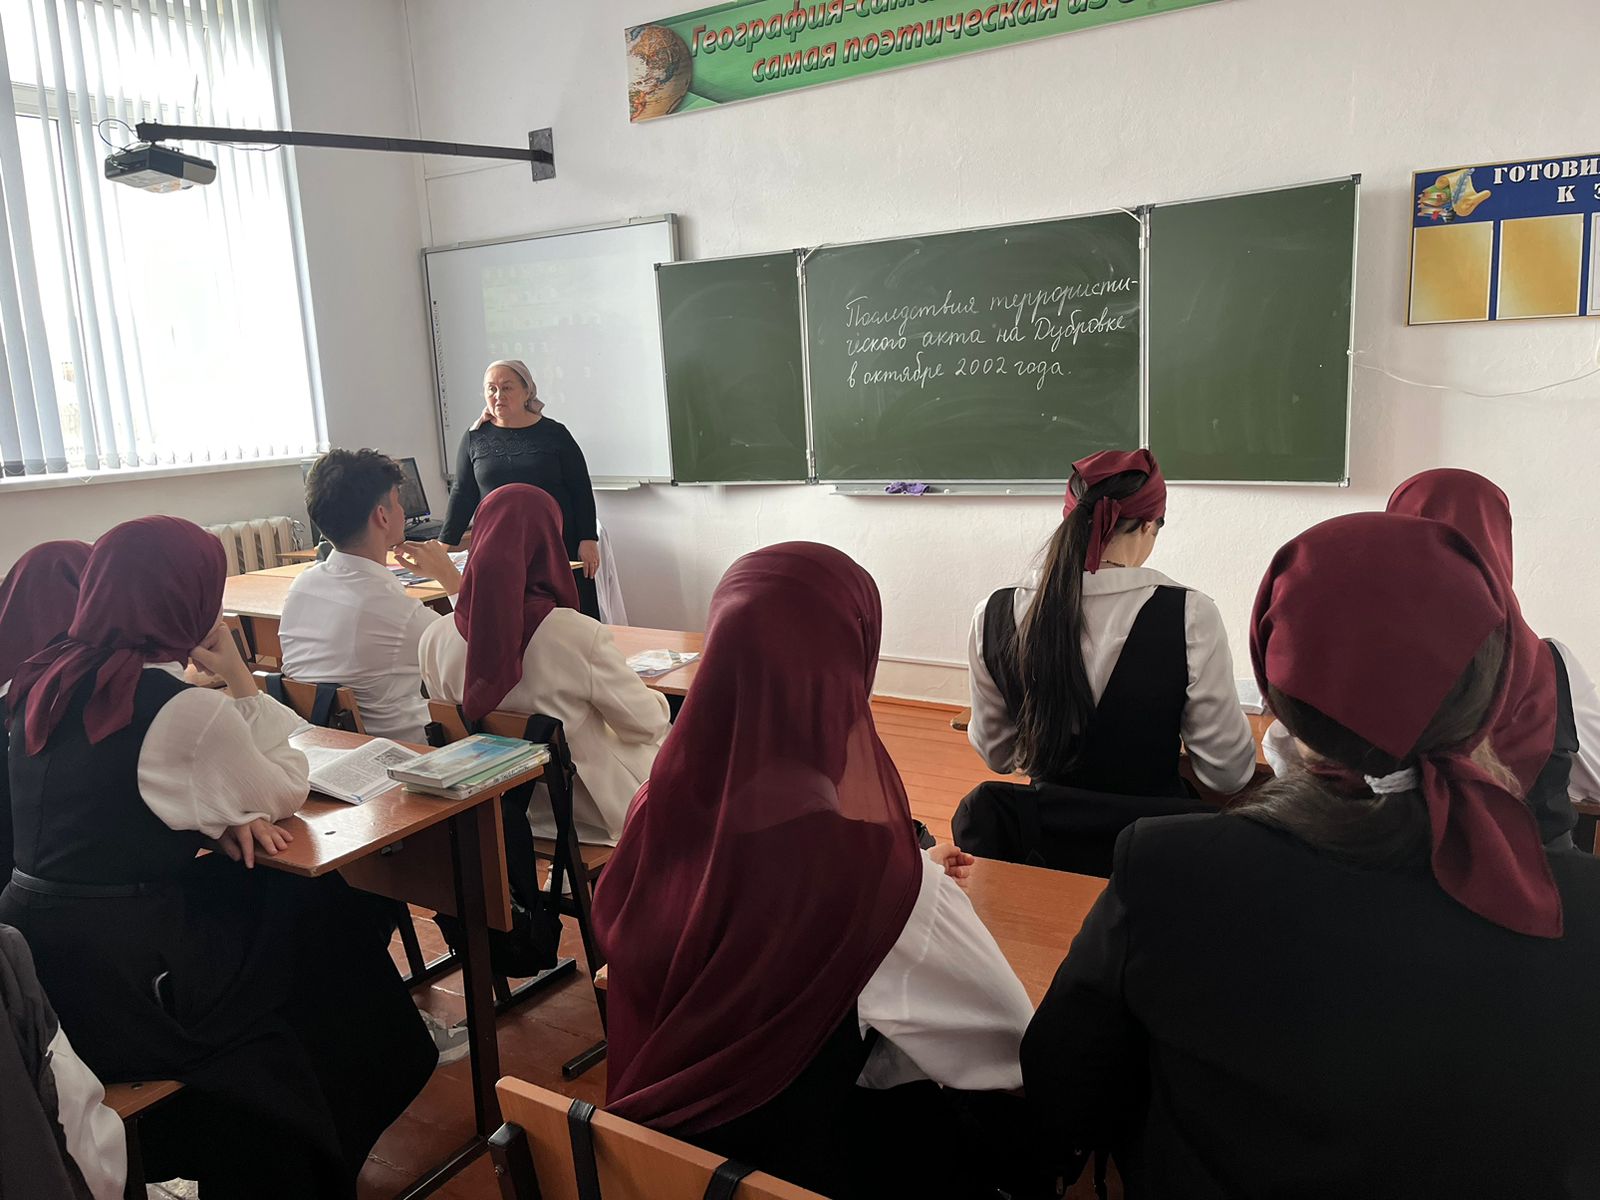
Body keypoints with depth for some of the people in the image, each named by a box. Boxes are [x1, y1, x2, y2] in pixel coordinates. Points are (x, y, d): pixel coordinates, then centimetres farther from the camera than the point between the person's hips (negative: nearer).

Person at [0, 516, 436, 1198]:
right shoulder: (186, 710, -22)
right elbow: (285, 793, -5)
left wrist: (221, 814, -4)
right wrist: (242, 683, -3)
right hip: (127, 985, -7)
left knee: (278, 897, 21)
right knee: (335, 922, 14)